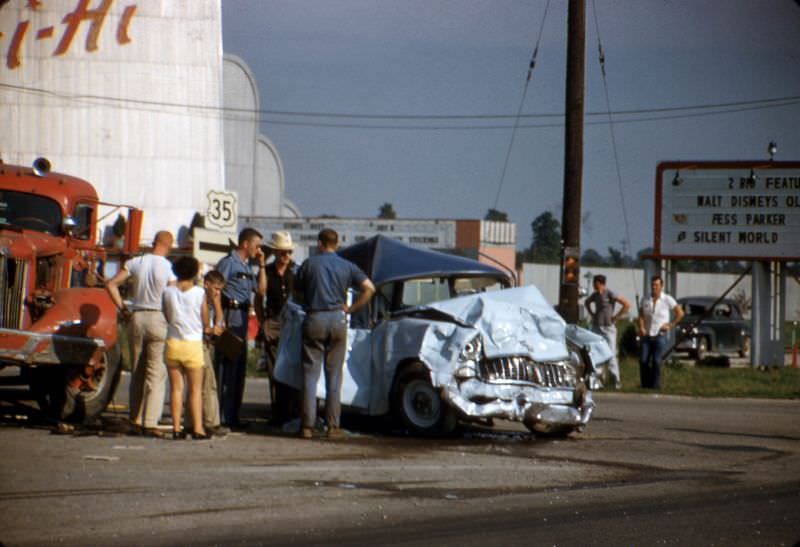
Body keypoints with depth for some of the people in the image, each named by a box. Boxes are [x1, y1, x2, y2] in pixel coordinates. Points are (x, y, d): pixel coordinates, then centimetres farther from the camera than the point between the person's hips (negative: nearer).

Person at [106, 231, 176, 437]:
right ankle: (150, 422, -7)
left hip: (136, 318, 3)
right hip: (158, 319, -3)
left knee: (137, 372, 13)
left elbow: (111, 285, 3)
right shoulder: (168, 268, -7)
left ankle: (136, 420, 15)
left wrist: (122, 309, 8)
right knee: (156, 373, 0)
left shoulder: (135, 263, 3)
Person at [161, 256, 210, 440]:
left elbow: (166, 318, 4)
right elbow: (205, 323, -2)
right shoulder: (199, 293, -7)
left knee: (176, 388, 7)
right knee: (195, 389, 5)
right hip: (193, 344, -2)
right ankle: (197, 428, 0)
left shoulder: (168, 292, -2)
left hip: (173, 343, 2)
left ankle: (176, 428, 2)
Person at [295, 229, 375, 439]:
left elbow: (297, 291, 10)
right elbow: (369, 288, -2)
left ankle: (307, 426, -3)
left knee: (310, 374, 2)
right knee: (334, 375, 6)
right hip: (337, 319, 1)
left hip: (313, 319, -1)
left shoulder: (310, 264, 2)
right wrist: (351, 308, 4)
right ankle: (333, 426, 4)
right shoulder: (347, 266, 6)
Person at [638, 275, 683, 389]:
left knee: (656, 361, -10)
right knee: (643, 360, -4)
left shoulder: (667, 299, -1)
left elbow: (680, 313, 4)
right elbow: (641, 314, 10)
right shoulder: (646, 299, 9)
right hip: (647, 336, 3)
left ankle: (655, 384, -2)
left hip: (660, 335, -3)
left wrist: (670, 325, -1)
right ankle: (645, 384, 7)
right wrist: (641, 327, -6)